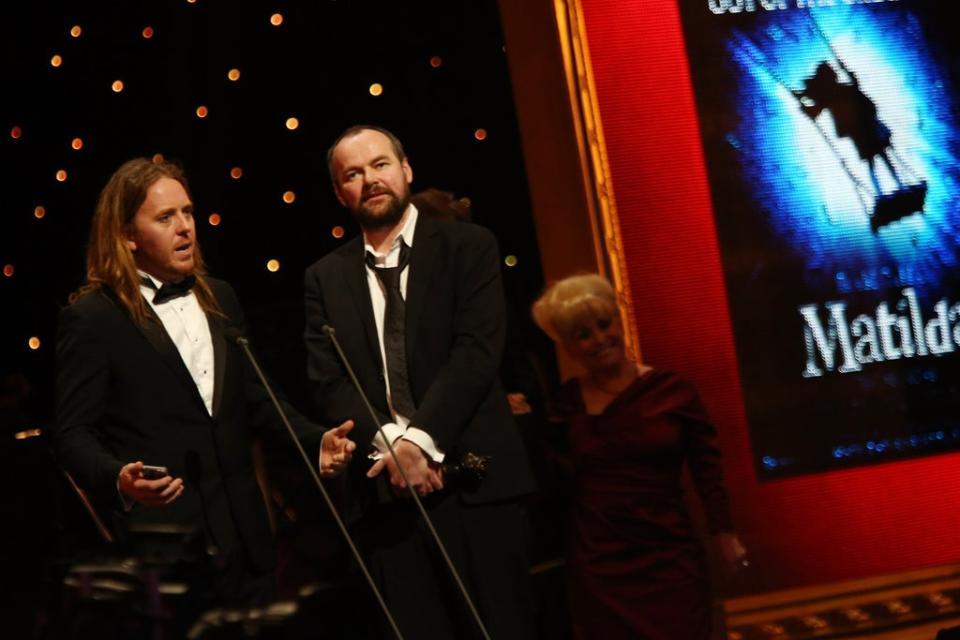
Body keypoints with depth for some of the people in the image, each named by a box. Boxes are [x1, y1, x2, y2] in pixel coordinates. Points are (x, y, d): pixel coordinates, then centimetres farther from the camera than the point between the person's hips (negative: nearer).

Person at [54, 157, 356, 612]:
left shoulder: (220, 298, 14)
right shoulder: (91, 318, -5)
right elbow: (74, 434, -8)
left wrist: (317, 441, 1)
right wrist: (118, 481, -27)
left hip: (243, 536, 6)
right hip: (160, 546, -6)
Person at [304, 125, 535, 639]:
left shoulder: (468, 246, 5)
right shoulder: (325, 278, 12)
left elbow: (477, 351, -7)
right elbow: (328, 383, 3)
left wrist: (421, 439, -16)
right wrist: (386, 442, -13)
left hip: (474, 483, -2)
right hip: (385, 491, 2)